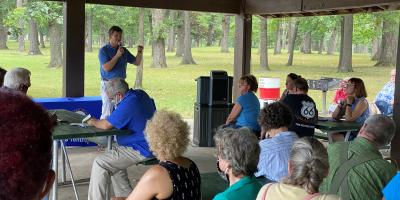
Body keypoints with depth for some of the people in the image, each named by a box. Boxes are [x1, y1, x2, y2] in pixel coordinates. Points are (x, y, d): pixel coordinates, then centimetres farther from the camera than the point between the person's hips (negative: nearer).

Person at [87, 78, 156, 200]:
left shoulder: (129, 104, -24)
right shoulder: (141, 94, 6)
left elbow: (106, 125, -20)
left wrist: (93, 122, 0)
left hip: (141, 150, -11)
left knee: (99, 163, -11)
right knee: (113, 158, 26)